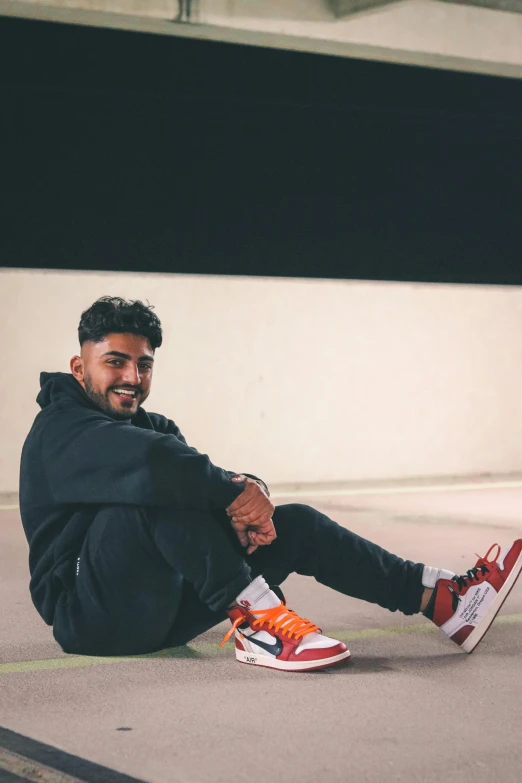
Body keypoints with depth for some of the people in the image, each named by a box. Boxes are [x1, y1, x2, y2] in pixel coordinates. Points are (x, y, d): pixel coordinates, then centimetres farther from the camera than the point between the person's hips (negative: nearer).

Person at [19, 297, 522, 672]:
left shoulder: (152, 427, 18)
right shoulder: (60, 430, -11)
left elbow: (216, 486, 3)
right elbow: (149, 461, -32)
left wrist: (249, 495, -20)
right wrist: (235, 492, -24)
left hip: (161, 609, 8)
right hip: (92, 615, -8)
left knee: (294, 524, 0)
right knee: (161, 490, -31)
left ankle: (442, 598, -5)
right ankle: (255, 619, -34)